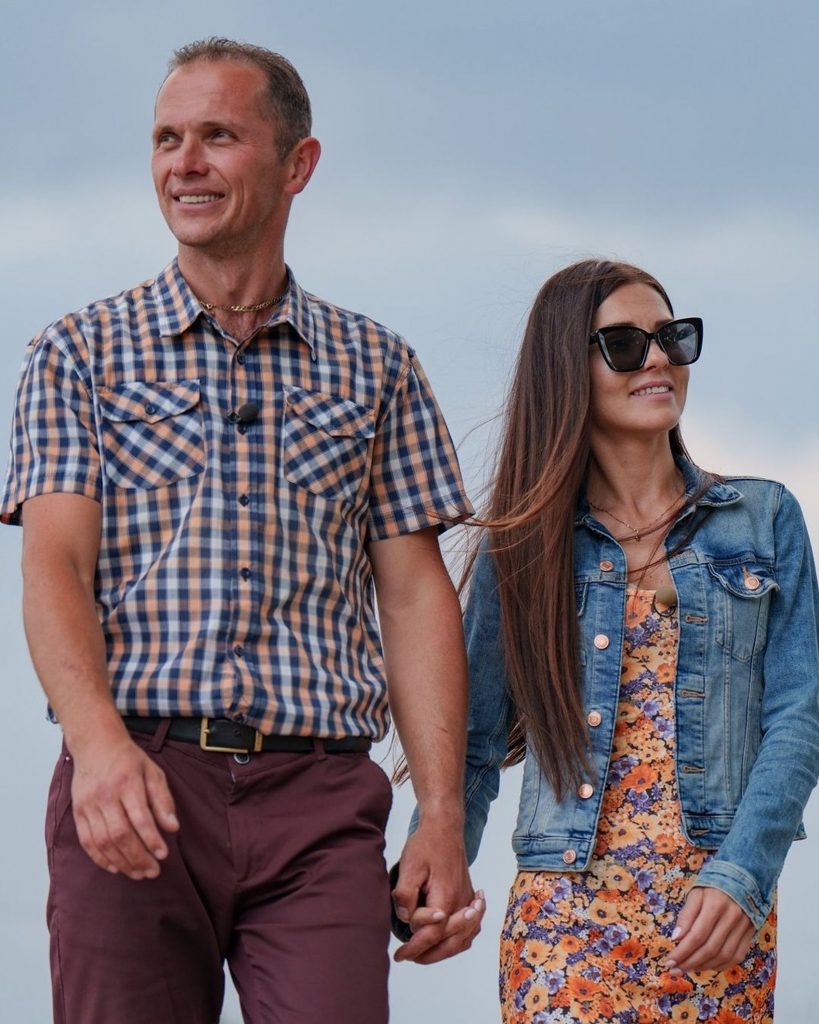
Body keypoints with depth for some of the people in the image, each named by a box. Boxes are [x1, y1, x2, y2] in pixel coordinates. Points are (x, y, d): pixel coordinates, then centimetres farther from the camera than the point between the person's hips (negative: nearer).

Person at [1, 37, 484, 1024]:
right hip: (131, 787, -1)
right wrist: (99, 743, -21)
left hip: (319, 798, 1)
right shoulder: (80, 355, 11)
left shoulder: (376, 368, 16)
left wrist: (441, 816, 1)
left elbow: (414, 596, 12)